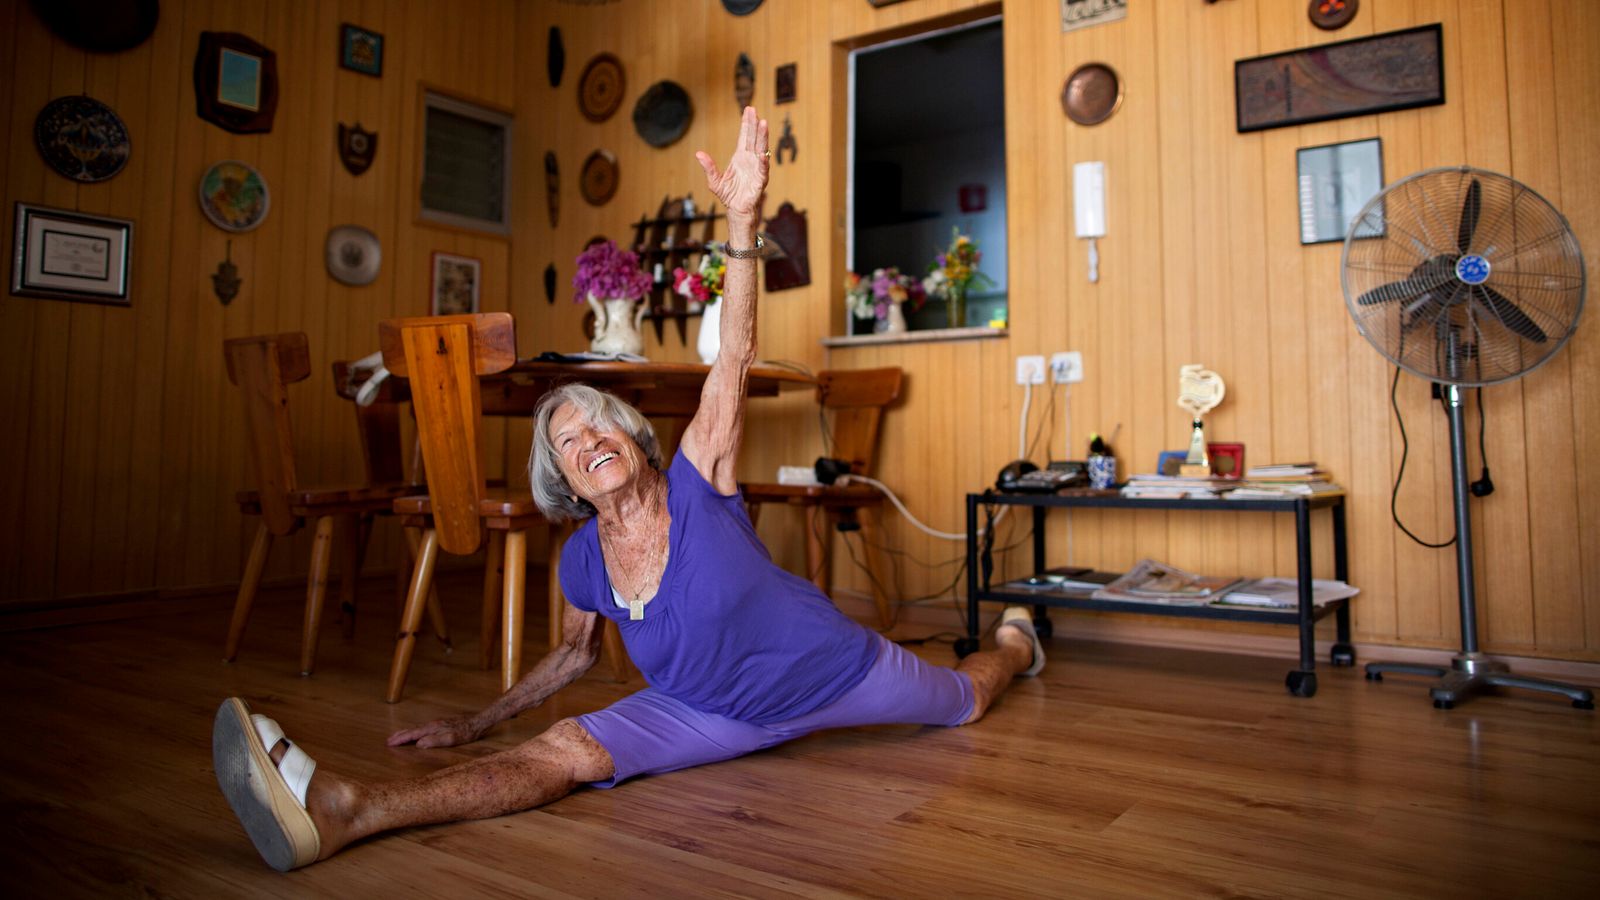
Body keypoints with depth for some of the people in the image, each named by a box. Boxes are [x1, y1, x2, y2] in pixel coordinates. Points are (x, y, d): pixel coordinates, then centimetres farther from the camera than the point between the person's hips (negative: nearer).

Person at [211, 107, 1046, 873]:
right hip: (714, 710, 3)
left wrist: (742, 222, -47)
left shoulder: (695, 486, -26)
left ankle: (1013, 639, 56)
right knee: (564, 752, -20)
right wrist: (475, 723, 9)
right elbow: (575, 652, 9)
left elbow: (735, 356, -37)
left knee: (963, 703, 22)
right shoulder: (583, 563, -11)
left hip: (831, 666, -2)